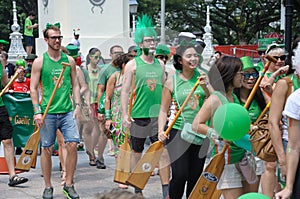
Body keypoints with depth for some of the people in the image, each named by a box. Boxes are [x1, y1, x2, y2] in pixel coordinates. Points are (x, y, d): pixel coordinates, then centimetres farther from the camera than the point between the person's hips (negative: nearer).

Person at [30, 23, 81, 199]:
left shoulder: (69, 60, 10)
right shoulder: (40, 61, 1)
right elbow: (33, 88, 1)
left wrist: (77, 105, 4)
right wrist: (37, 111, -7)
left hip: (67, 111, 2)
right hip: (48, 112, -2)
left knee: (72, 145, -8)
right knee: (47, 149, 3)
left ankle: (69, 185, 7)